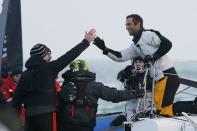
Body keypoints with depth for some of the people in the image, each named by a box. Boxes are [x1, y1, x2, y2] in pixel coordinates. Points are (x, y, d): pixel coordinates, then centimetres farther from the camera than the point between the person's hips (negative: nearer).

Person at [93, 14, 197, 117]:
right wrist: (104, 48, 3)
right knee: (160, 109, 9)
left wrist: (153, 57, -18)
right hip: (159, 79, 10)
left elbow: (167, 44, -16)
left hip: (167, 75, -10)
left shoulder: (148, 34, -7)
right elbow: (120, 57, 13)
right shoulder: (135, 45, 19)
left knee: (164, 110, -18)